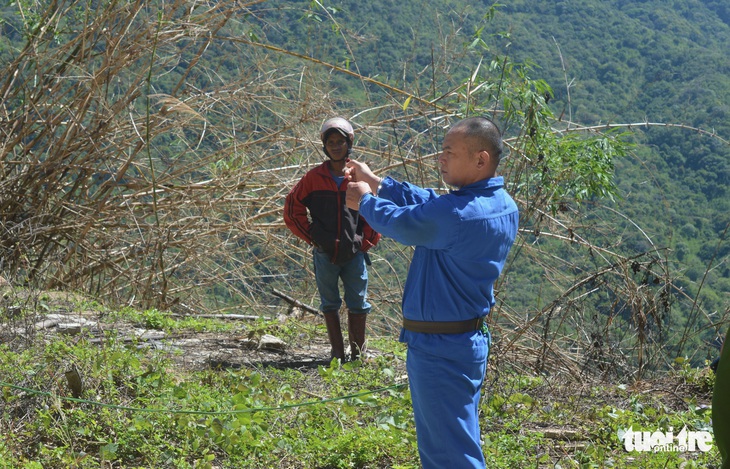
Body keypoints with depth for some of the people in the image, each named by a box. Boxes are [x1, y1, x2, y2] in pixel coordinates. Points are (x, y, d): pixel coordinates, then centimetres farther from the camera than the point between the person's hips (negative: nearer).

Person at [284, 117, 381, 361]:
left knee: (358, 304, 6)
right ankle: (337, 353, 15)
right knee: (330, 304, 7)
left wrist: (366, 241, 1)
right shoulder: (314, 178, 0)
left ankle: (358, 353, 17)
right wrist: (312, 237, 1)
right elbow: (292, 210, 6)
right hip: (325, 254, 0)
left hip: (354, 253, 0)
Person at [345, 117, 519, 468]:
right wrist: (376, 183, 8)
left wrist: (365, 201, 8)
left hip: (439, 349, -9)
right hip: (471, 338, 9)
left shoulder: (458, 214, -28)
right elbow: (428, 203, 10)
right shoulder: (503, 205, 2)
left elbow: (400, 222, -12)